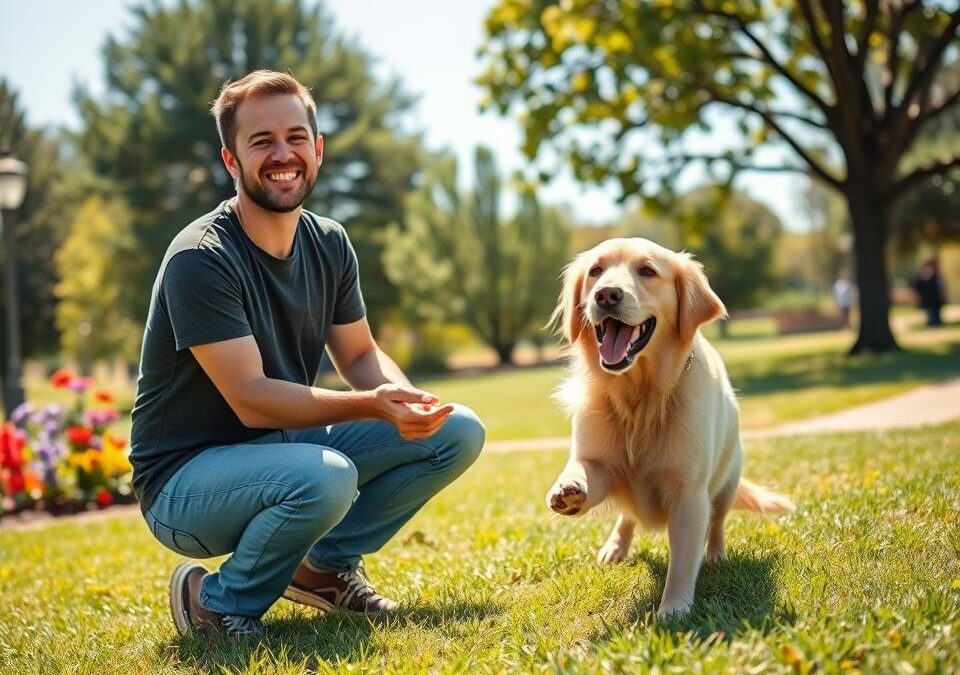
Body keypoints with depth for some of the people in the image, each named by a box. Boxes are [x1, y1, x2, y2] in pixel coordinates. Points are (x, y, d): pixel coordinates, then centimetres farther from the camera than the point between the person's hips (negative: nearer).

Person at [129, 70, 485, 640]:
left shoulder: (329, 244, 1)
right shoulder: (200, 259, -22)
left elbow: (360, 355, 7)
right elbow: (250, 399, -26)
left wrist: (404, 398, -16)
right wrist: (371, 405, -36)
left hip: (287, 443, 7)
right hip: (186, 479, -7)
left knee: (458, 432, -4)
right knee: (325, 477, -38)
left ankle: (326, 564, 10)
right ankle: (219, 601, -9)